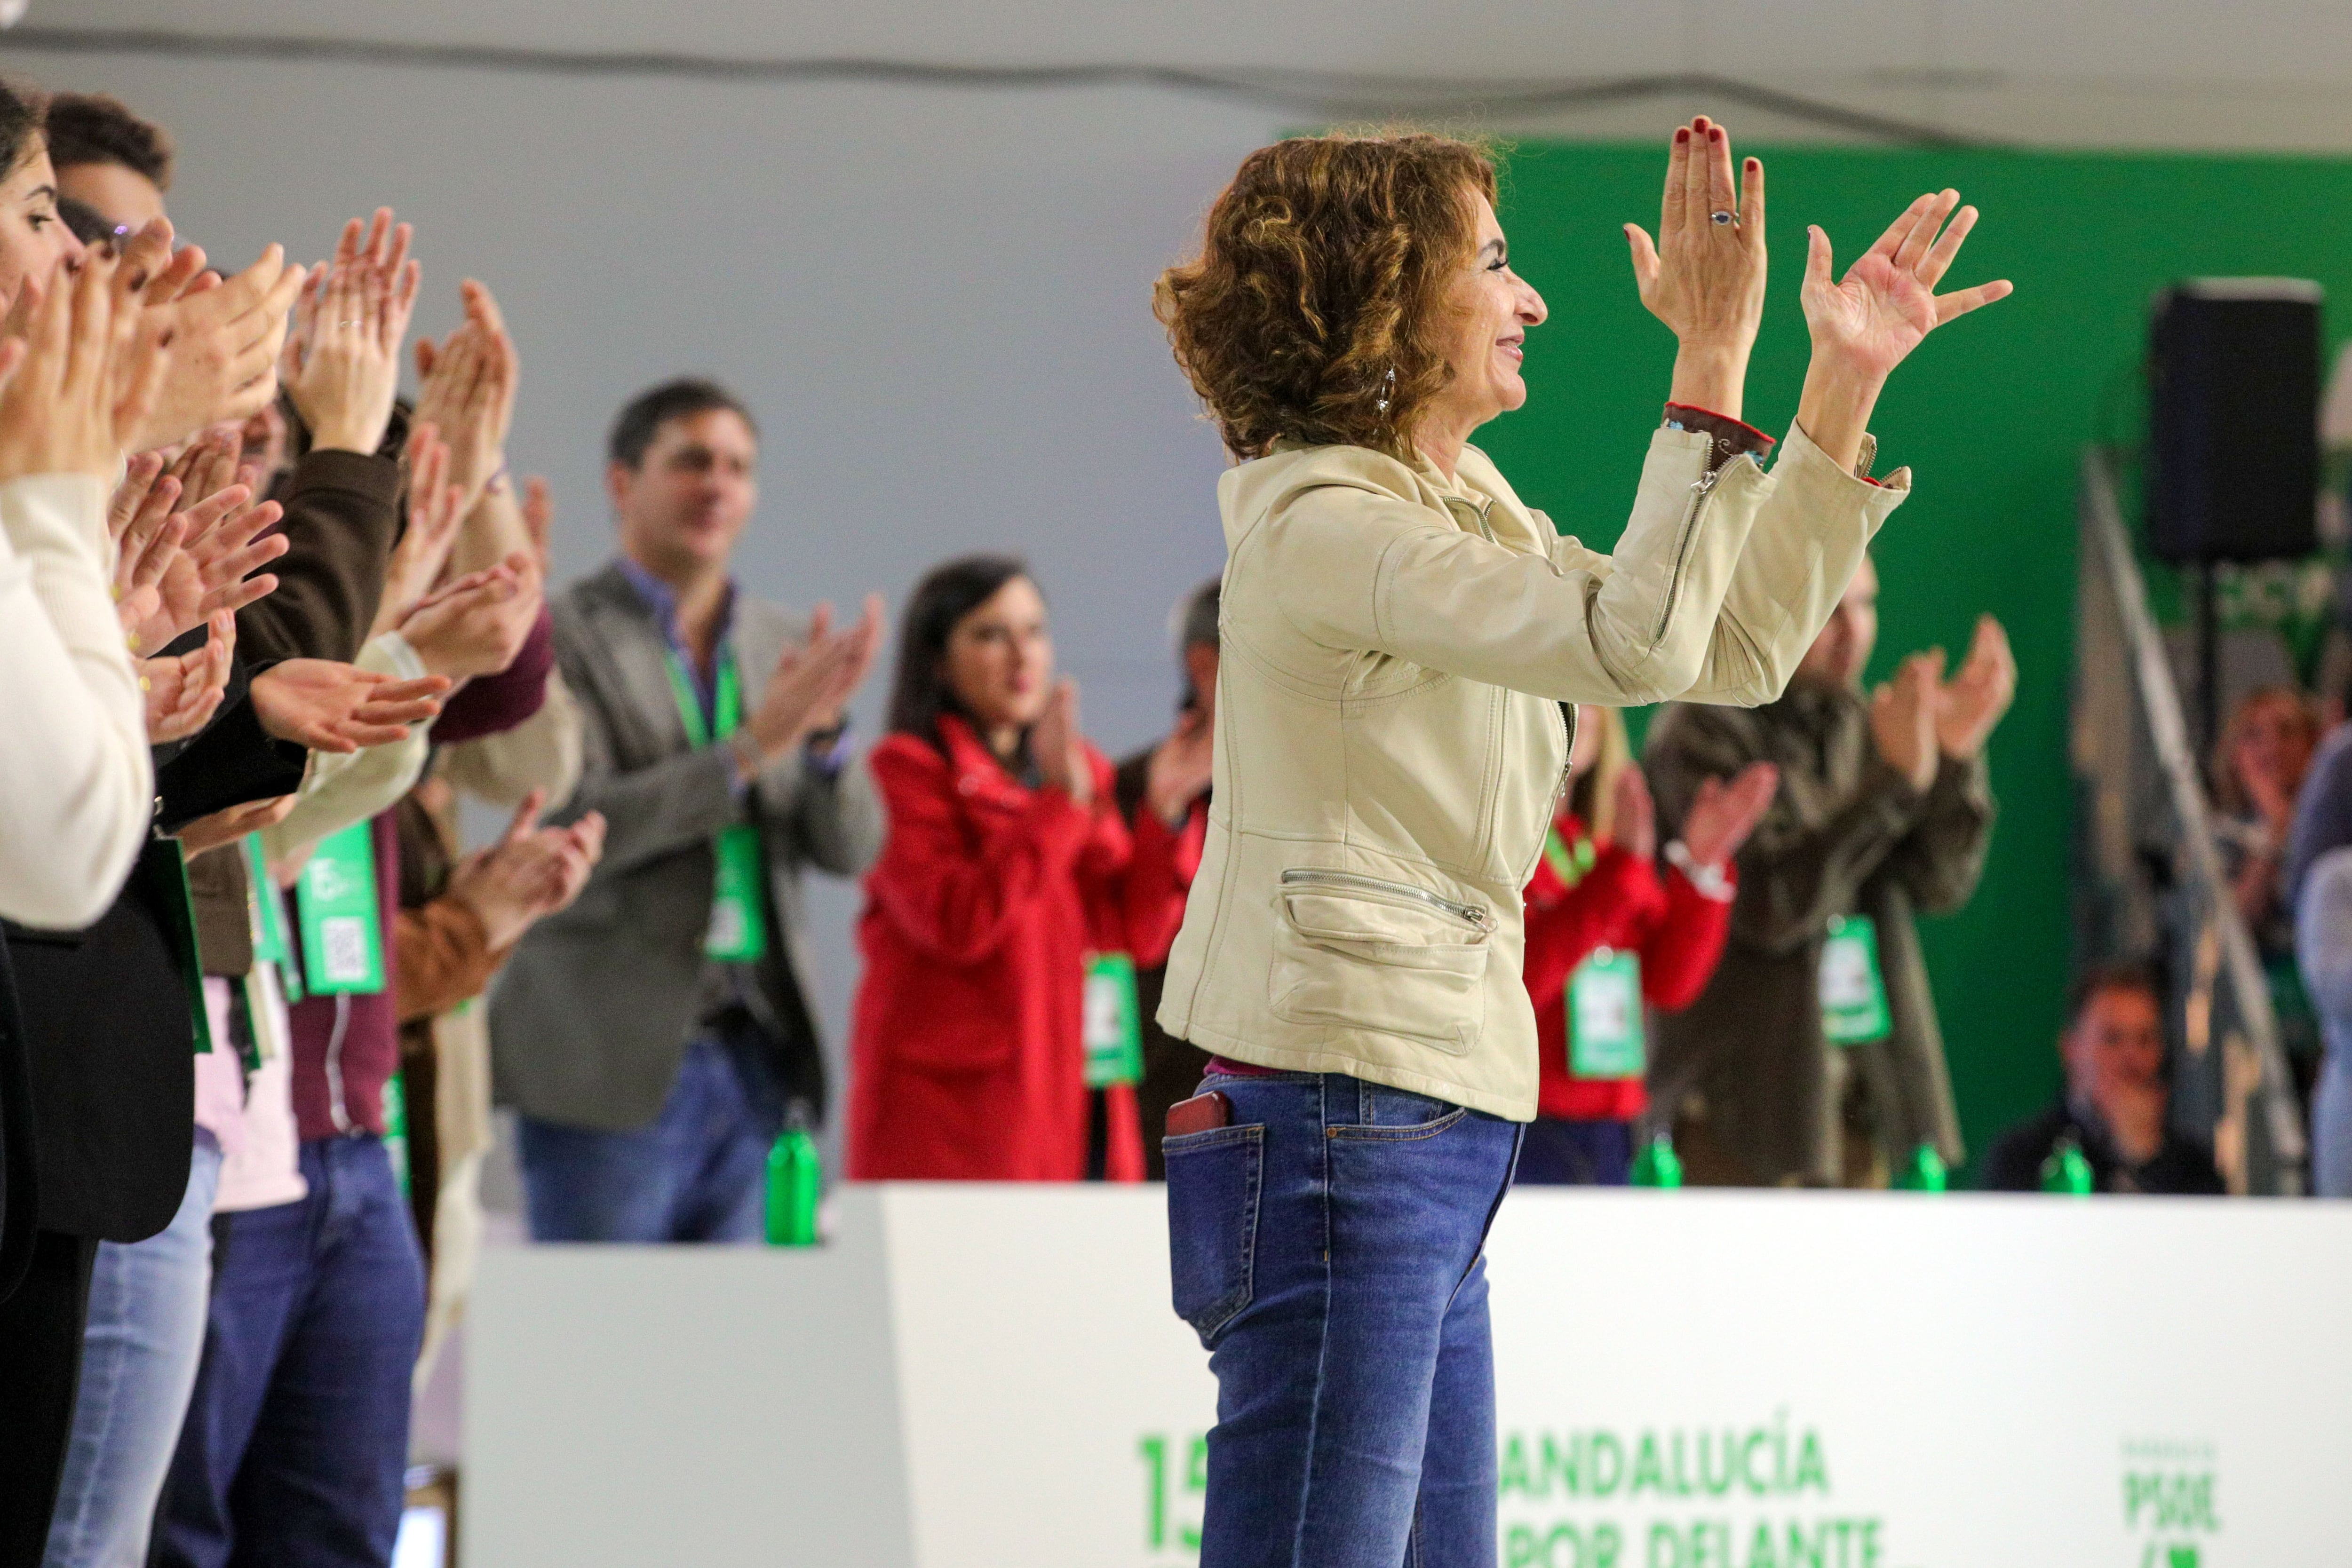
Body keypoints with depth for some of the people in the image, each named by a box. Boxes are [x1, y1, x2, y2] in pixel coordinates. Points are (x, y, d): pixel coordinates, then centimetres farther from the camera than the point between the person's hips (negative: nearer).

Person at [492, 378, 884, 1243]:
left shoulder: (783, 645, 13)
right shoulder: (557, 638, -4)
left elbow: (850, 847, 8)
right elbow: (570, 824, -16)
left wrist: (824, 731, -13)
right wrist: (754, 747, -21)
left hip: (755, 1059, 5)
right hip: (613, 1066, -5)